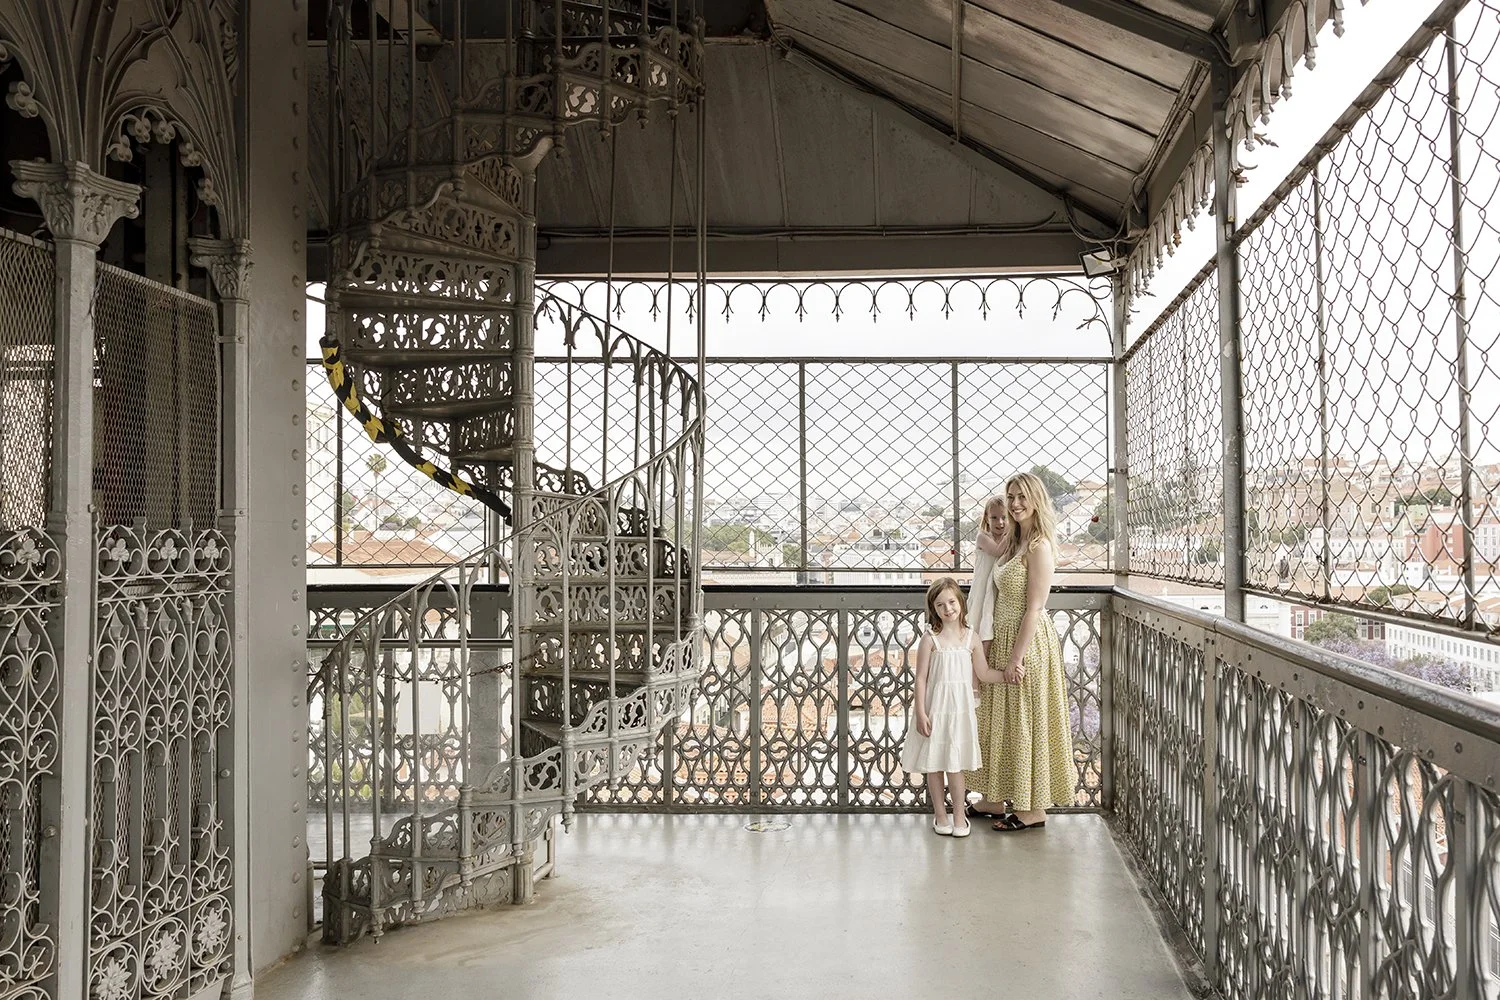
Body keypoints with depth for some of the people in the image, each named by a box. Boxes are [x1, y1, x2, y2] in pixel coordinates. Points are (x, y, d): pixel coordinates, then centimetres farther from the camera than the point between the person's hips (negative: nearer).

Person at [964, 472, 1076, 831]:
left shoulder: (1039, 547, -17)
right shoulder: (1014, 541, 12)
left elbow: (1034, 609, -19)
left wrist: (1017, 657, -20)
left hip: (1028, 641, -9)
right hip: (1004, 639, 9)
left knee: (1027, 722, 0)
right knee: (999, 720, 15)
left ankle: (1034, 809, 11)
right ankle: (994, 799, 26)